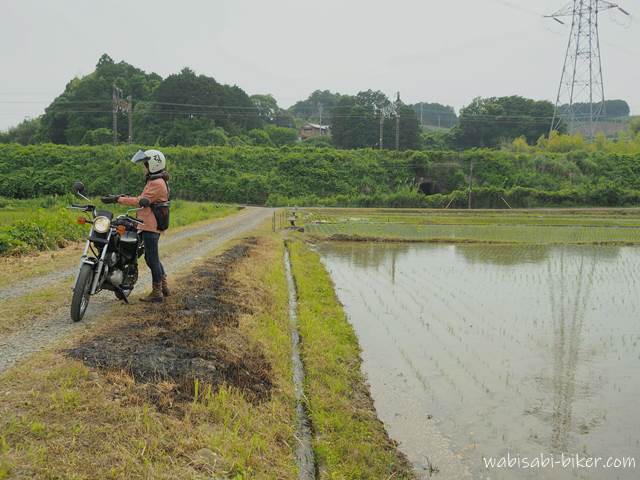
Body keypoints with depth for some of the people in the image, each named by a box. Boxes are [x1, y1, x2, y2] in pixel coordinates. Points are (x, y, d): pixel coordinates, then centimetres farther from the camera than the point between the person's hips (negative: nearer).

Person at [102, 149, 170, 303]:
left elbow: (141, 201, -21)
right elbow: (143, 200, 19)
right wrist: (123, 197, 13)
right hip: (151, 226, 11)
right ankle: (164, 287, 26)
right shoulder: (155, 181, 17)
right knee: (152, 258, 17)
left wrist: (118, 199, -19)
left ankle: (157, 293, 4)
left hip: (150, 227, -11)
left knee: (152, 259, -4)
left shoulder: (157, 184, -16)